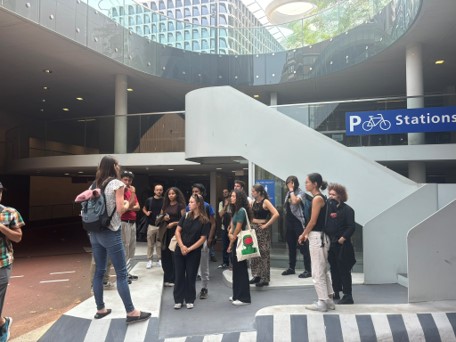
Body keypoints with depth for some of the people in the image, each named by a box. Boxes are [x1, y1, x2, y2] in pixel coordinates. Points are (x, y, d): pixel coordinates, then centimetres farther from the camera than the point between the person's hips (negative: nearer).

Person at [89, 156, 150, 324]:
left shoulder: (95, 184, 12)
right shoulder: (117, 183, -9)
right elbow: (120, 210, -14)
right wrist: (129, 203, 5)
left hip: (95, 232, 8)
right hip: (110, 232, -7)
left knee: (99, 271, 14)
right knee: (121, 273, -3)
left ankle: (100, 309, 23)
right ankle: (131, 312, 2)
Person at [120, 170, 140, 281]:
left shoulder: (132, 191, 15)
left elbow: (137, 207, 8)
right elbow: (129, 205, -18)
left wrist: (130, 208, -11)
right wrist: (133, 193, -16)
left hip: (132, 222, 9)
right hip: (124, 222, -9)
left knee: (131, 248, 13)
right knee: (124, 247, -7)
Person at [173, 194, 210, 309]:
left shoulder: (205, 221, -9)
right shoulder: (186, 216, 2)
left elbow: (202, 239, -10)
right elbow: (177, 231, 2)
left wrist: (189, 249, -13)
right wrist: (182, 246, -10)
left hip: (194, 253, -3)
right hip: (180, 250, 3)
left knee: (191, 276, 6)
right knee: (179, 275, 7)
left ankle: (189, 300, 21)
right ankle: (178, 300, 18)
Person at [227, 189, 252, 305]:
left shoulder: (241, 210, -16)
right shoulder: (236, 210, 13)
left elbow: (238, 229, -16)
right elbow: (233, 225, 13)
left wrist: (231, 243, -7)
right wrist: (230, 233, -9)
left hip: (239, 242, -9)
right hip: (235, 242, 9)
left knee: (241, 269, -3)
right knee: (236, 268, 15)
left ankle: (244, 298, 5)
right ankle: (237, 295, 26)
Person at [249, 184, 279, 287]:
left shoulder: (265, 202, -12)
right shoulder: (253, 202, 8)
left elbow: (276, 214, -22)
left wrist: (266, 225, -18)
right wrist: (251, 223, 3)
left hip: (263, 229, -7)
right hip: (254, 228, 7)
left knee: (264, 253, -2)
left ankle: (265, 278, 5)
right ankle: (256, 275, 22)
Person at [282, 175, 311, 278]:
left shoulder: (300, 192, -8)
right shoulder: (288, 193, 13)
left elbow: (295, 201, -26)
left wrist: (292, 190, -15)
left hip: (298, 221, -8)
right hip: (289, 221, 8)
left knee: (303, 246, -5)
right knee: (291, 245, 15)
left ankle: (308, 270, -1)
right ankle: (291, 268, 25)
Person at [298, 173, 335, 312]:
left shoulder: (317, 198, -16)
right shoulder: (320, 198, 13)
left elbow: (313, 221, -17)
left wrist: (303, 235, -5)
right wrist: (307, 234, 14)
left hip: (317, 237, -10)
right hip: (320, 236, 10)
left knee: (317, 272, 0)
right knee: (323, 270, 16)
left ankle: (322, 303, 8)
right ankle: (329, 300, 24)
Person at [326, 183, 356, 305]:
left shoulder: (347, 209, -8)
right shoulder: (329, 208, 9)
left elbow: (351, 227, -13)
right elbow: (325, 224, 9)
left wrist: (343, 238, -19)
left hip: (342, 245, -6)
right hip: (330, 244, 6)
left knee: (344, 270, 0)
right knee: (334, 269, 16)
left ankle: (347, 296, 8)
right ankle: (336, 292, 29)